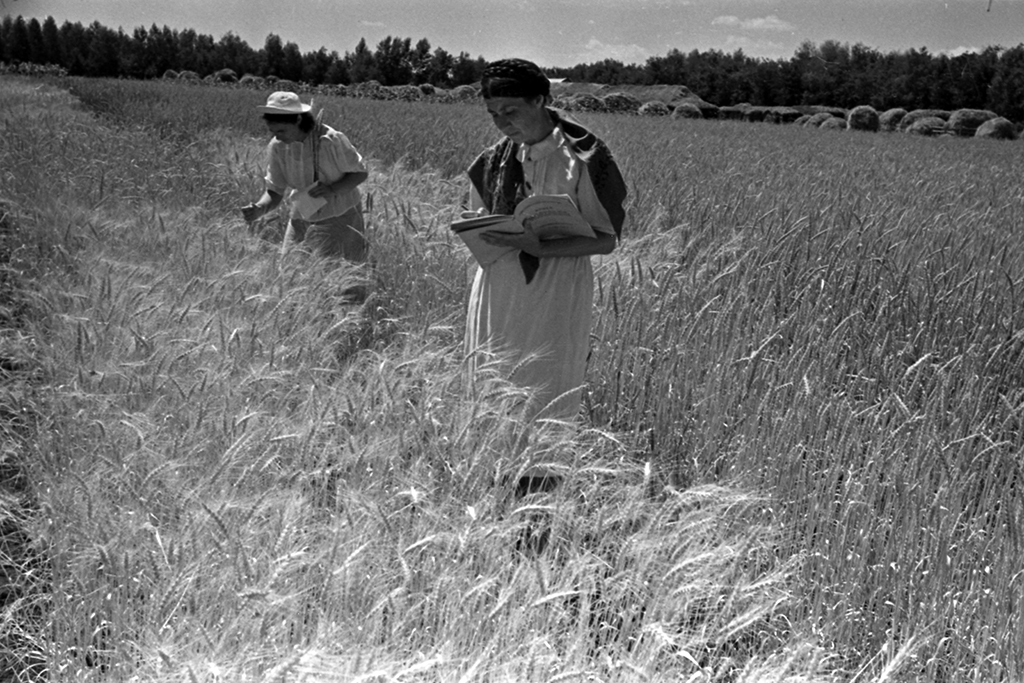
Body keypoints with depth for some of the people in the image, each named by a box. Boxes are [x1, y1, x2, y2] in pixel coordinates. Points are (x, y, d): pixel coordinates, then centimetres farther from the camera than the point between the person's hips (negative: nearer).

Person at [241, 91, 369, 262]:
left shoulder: (331, 140, -22)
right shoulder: (277, 146, -9)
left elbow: (360, 173, -10)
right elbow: (274, 191, -3)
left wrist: (332, 189, -27)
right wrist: (259, 208, -25)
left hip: (340, 218, -4)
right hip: (302, 220, 4)